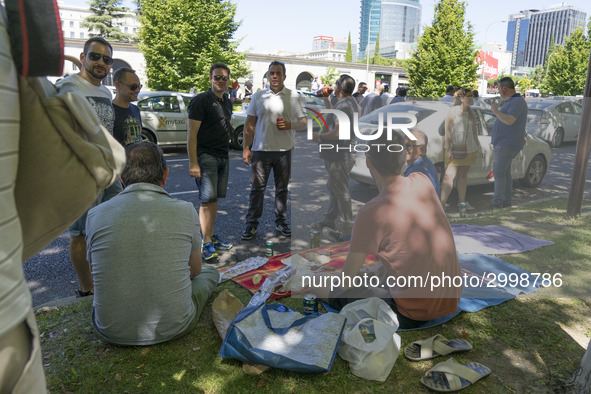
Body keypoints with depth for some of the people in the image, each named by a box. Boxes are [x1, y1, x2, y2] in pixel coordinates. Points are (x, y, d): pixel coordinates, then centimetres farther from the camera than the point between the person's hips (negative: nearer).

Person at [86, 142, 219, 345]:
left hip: (112, 332, 3)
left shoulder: (95, 214, -7)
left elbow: (100, 272, 10)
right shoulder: (185, 210, -11)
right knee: (210, 273, 24)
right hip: (173, 328, -2)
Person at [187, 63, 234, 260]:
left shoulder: (227, 102, 16)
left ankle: (212, 236, 22)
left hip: (223, 157, 7)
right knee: (207, 200, -8)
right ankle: (206, 244, -1)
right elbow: (191, 133, -13)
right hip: (206, 156, -7)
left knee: (214, 199, 12)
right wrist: (193, 163, -19)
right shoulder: (201, 101, -8)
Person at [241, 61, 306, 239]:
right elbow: (250, 123, 7)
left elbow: (304, 121, 6)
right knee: (257, 188, 2)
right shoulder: (258, 96, 8)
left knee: (282, 188, 9)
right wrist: (246, 147, -1)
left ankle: (281, 222, 22)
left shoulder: (293, 96, 6)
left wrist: (290, 125, -15)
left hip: (284, 150, 0)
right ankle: (251, 224, 11)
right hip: (261, 149, 0)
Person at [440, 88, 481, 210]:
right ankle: (442, 203, -11)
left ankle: (461, 201, 20)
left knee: (463, 175, 12)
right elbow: (447, 131, -11)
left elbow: (474, 130, 19)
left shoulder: (471, 113, 12)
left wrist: (477, 145, 17)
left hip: (468, 149, 6)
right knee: (450, 176, -12)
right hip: (454, 149, -6)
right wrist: (448, 148, -16)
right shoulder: (453, 111, -7)